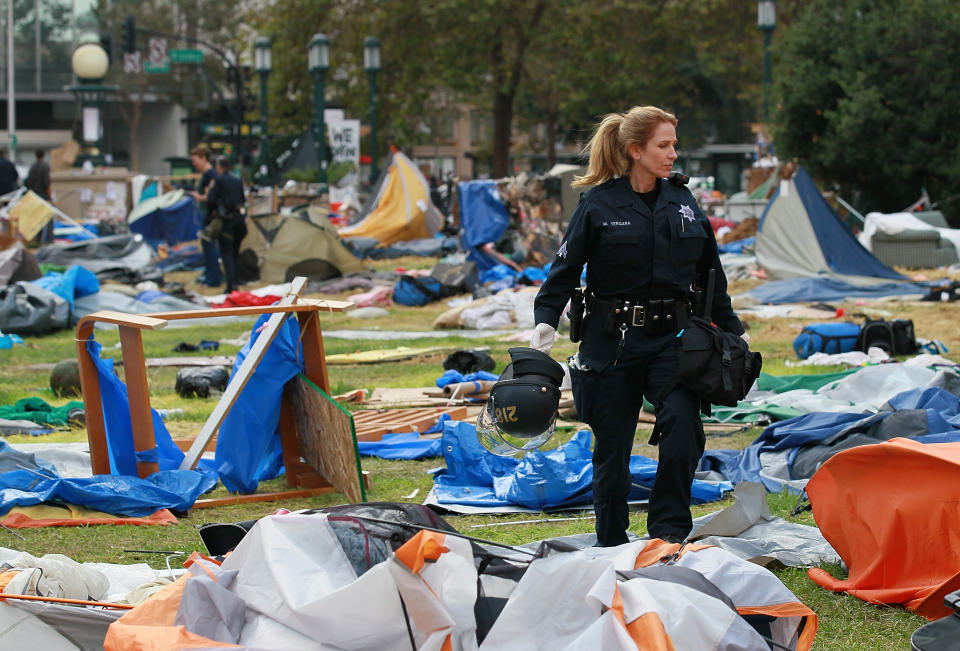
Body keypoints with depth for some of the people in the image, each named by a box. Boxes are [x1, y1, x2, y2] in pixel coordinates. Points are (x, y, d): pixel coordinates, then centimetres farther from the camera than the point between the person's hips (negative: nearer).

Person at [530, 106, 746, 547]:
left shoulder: (683, 203, 9)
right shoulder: (599, 205, -3)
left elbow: (710, 275, 18)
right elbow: (565, 268, -2)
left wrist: (733, 331, 21)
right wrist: (545, 321, -16)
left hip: (672, 340, 2)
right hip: (612, 343, -2)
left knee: (683, 421, -22)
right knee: (612, 445, 5)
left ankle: (669, 530, -9)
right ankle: (611, 546, 21)